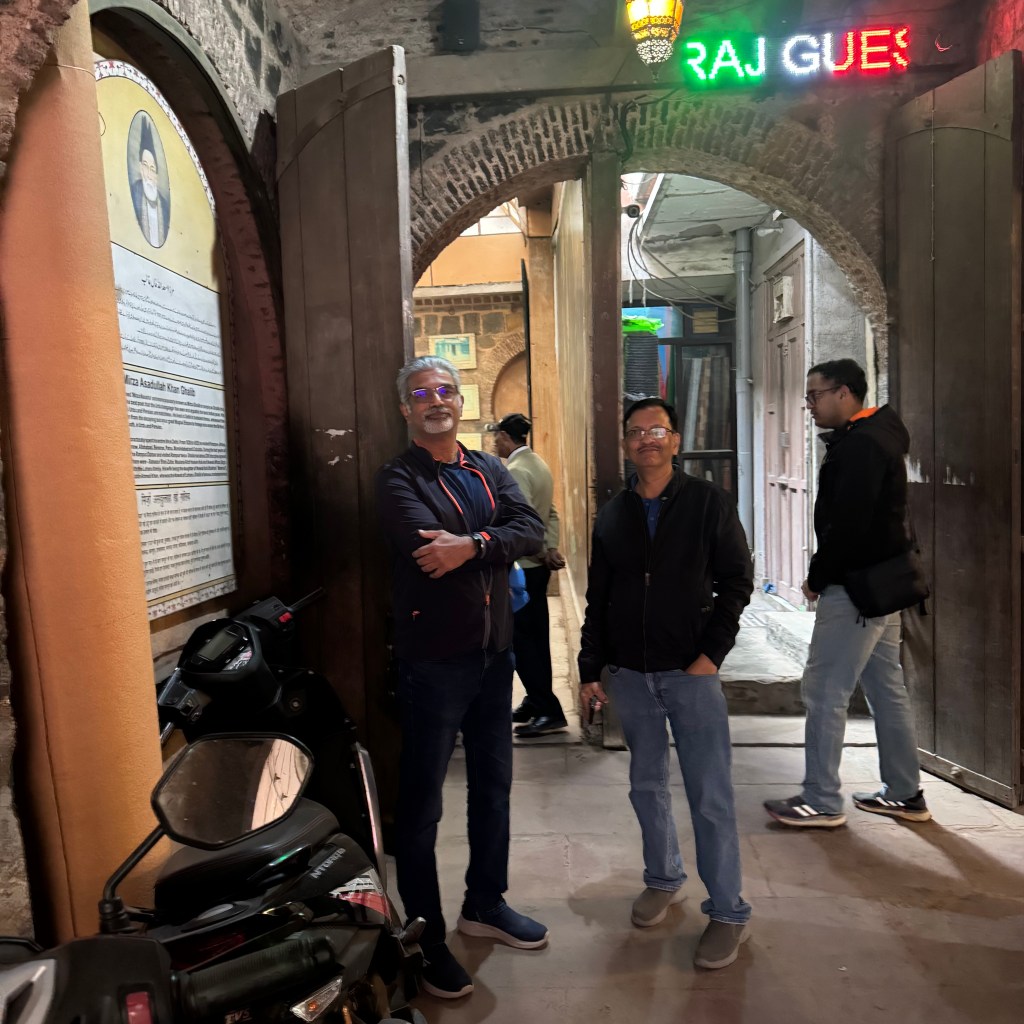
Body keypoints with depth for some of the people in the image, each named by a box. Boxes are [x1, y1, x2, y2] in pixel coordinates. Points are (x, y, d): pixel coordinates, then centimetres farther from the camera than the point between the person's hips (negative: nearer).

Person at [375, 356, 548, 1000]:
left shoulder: (490, 470, 9)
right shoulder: (399, 479, -7)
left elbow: (532, 530, -8)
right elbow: (428, 545, -26)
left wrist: (471, 544, -24)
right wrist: (495, 544, -15)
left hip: (494, 653, 6)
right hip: (434, 661, -6)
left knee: (493, 787, 19)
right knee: (423, 803, 7)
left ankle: (486, 904, 40)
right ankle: (427, 938, 25)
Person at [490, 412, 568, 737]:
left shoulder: (515, 471, -16)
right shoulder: (538, 464, 13)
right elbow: (551, 515, 13)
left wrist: (542, 553, -11)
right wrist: (551, 550, 3)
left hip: (522, 567, -9)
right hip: (536, 565, 10)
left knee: (523, 640, -3)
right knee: (536, 637, 16)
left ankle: (549, 712, 1)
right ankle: (537, 703, 27)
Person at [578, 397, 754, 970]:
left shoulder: (709, 503, -2)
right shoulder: (613, 515, 7)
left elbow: (737, 581, -3)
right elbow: (598, 598, 10)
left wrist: (712, 653, -11)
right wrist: (591, 669, 7)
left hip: (691, 670, -4)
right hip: (631, 673, 4)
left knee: (711, 795, 0)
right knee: (646, 784, 16)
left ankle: (728, 911, 16)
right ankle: (664, 879, 36)